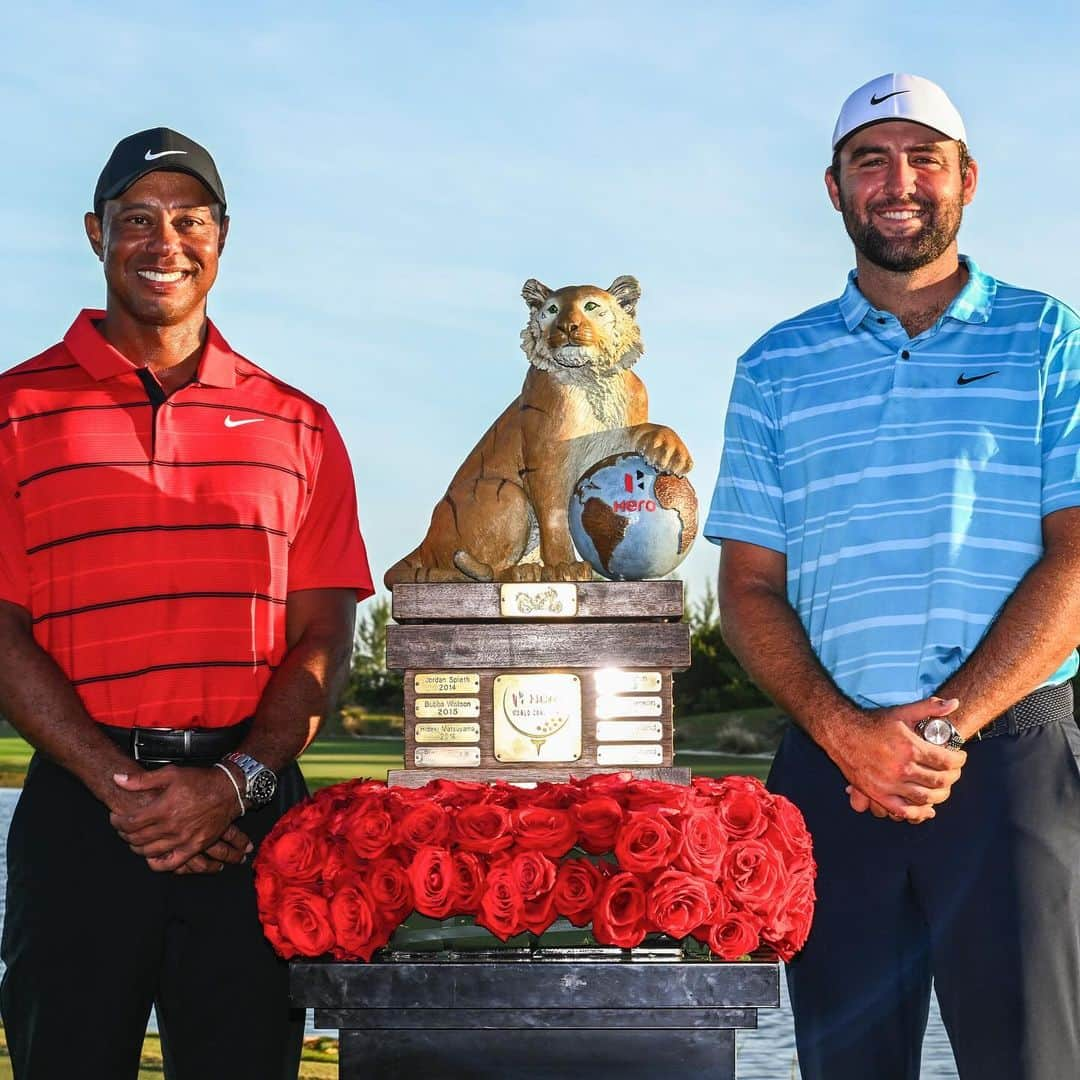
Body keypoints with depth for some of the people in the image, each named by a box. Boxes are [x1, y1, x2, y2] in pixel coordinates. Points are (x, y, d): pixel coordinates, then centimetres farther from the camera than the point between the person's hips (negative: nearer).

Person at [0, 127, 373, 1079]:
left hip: (253, 806, 2)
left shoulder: (296, 425, 11)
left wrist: (235, 782, -9)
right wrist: (120, 787, -12)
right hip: (81, 810, -1)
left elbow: (324, 636, 6)